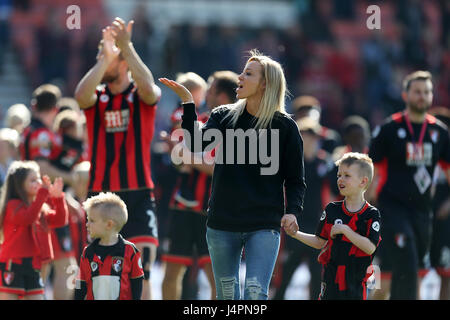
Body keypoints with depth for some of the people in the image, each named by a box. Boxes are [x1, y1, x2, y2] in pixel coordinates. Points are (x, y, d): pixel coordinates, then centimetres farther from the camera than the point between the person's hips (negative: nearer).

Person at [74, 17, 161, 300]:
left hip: (138, 194, -3)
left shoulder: (142, 96, 1)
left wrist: (126, 45, -28)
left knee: (142, 271, -11)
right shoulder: (96, 96, 6)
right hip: (100, 193, 3)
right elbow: (81, 96, -18)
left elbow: (149, 89, -23)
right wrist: (106, 56, -23)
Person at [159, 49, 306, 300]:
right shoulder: (224, 116, 6)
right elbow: (197, 145, -10)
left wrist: (292, 211, -13)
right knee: (227, 294, 8)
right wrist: (188, 102, -14)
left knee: (256, 293, -15)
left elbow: (295, 179, 3)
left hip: (264, 227, -3)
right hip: (222, 225, 3)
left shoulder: (285, 126, -1)